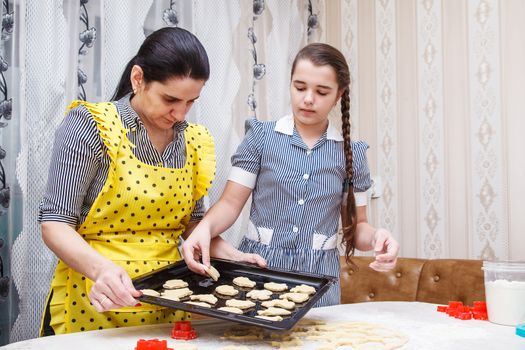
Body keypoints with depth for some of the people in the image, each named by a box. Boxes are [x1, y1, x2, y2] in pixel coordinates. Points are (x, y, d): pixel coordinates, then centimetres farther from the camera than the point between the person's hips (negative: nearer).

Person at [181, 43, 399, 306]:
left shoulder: (350, 153, 3)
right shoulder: (262, 137, -1)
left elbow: (355, 225, 7)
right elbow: (231, 203, -4)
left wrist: (375, 236, -14)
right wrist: (205, 227, -23)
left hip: (318, 275, 1)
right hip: (258, 266, -1)